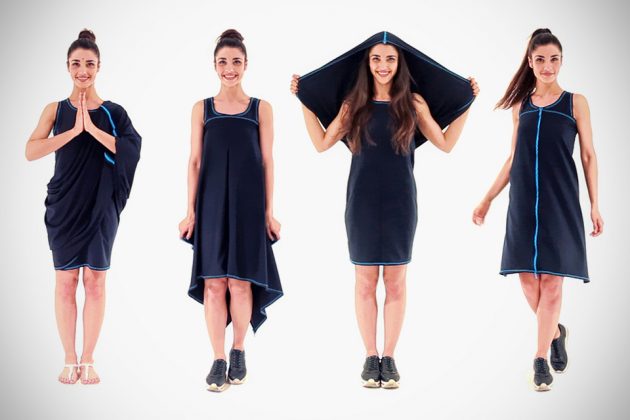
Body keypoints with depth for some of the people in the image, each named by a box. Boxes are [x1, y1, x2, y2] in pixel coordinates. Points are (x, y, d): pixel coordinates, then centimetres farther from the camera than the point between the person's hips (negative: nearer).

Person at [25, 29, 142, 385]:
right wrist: (74, 129, -17)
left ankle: (88, 360, 8)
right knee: (65, 281, 1)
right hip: (64, 206, 0)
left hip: (100, 207, 0)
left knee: (95, 281, 1)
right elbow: (31, 151, -11)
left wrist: (92, 127, -17)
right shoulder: (56, 110, 4)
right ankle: (70, 360, 8)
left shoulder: (113, 112, 3)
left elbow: (132, 151, -13)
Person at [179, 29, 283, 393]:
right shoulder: (202, 109, 7)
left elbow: (267, 162, 4)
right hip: (212, 203, 1)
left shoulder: (261, 109, 5)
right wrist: (191, 211, 1)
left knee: (241, 281, -2)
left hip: (247, 203, -1)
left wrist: (269, 212, 0)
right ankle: (219, 360, 3)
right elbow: (195, 162, 7)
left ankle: (239, 351, 17)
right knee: (213, 282, -2)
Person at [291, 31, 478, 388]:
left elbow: (446, 143, 6)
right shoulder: (353, 104, 4)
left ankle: (390, 359, 8)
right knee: (365, 281, 2)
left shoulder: (413, 103, 3)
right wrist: (304, 101, 6)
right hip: (362, 201, 0)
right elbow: (322, 143, 6)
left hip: (399, 200, 0)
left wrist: (468, 104, 5)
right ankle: (371, 358, 9)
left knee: (396, 281, 1)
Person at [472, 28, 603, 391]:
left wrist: (595, 205, -3)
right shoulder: (521, 105, 10)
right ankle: (556, 333, 26)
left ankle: (541, 358, 0)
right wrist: (487, 200, 12)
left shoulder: (575, 103, 2)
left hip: (560, 201, -3)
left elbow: (588, 155, 2)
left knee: (551, 279, -4)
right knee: (528, 277, 2)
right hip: (524, 202, 3)